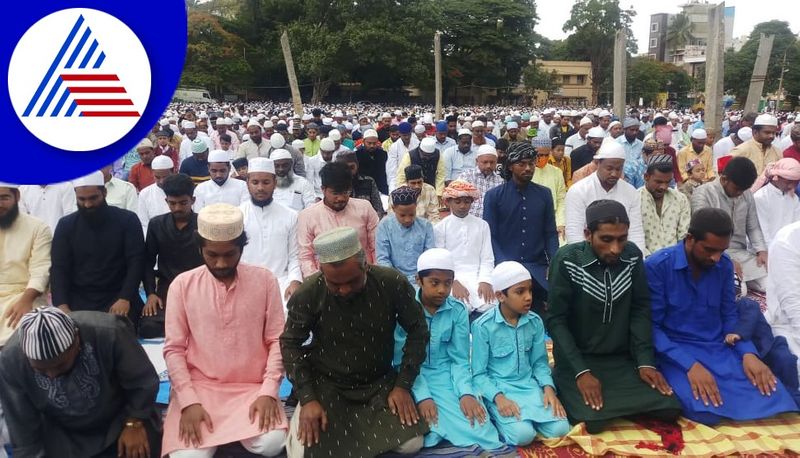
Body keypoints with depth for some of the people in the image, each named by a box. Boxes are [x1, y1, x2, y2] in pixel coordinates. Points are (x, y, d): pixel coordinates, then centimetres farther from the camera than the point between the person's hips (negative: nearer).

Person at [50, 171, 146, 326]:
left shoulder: (128, 220, -1)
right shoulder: (66, 225, 7)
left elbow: (136, 263, -6)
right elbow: (59, 269, 1)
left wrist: (125, 299, -21)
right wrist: (62, 305, -15)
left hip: (118, 300, -2)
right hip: (78, 301, 2)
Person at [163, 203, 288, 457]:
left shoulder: (265, 280, -3)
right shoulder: (182, 285, -2)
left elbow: (277, 341, -1)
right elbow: (174, 349, -1)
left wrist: (268, 392, -13)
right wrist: (188, 401, -11)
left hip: (253, 388, 0)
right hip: (198, 387, 0)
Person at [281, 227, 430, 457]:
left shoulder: (393, 284, -17)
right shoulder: (307, 294, -18)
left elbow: (418, 332, -4)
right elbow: (290, 344, -6)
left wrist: (403, 385, -9)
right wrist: (307, 398, -14)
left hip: (380, 382, 1)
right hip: (325, 383, 0)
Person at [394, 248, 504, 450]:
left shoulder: (458, 311, -3)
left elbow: (459, 359, -1)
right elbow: (402, 360, -10)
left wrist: (466, 393, -19)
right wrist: (422, 396, -23)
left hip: (448, 377, 2)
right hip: (413, 378, -2)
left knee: (478, 430, -20)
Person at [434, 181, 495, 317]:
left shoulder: (482, 225, 12)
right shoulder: (440, 228, 7)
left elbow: (487, 258, 7)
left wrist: (485, 281, -11)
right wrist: (454, 282, -14)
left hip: (477, 278, 2)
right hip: (452, 279, -2)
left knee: (490, 306, -24)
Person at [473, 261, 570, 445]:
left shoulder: (535, 322, 1)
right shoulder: (483, 326, -13)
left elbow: (539, 362, 8)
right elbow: (479, 373, -10)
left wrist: (548, 388, -11)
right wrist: (498, 397, -25)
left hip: (529, 386, 4)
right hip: (498, 388, -4)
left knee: (559, 429, -16)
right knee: (523, 434, -27)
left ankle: (527, 416, 8)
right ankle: (499, 416, 3)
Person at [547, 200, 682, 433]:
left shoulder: (632, 255, -5)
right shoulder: (567, 260, -18)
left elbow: (641, 310, 2)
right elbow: (556, 320, -15)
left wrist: (645, 361, -8)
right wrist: (581, 371, -21)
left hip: (622, 358, 4)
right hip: (578, 359, -4)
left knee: (669, 409, -11)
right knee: (593, 420, -24)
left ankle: (617, 403, 15)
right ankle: (569, 390, 9)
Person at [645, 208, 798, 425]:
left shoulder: (724, 265, 4)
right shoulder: (657, 266, -13)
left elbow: (729, 316, 11)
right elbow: (652, 326, -13)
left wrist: (748, 353, -9)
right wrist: (690, 365, -25)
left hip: (719, 348, 5)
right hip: (677, 352, -5)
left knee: (771, 396, -17)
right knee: (706, 411, -30)